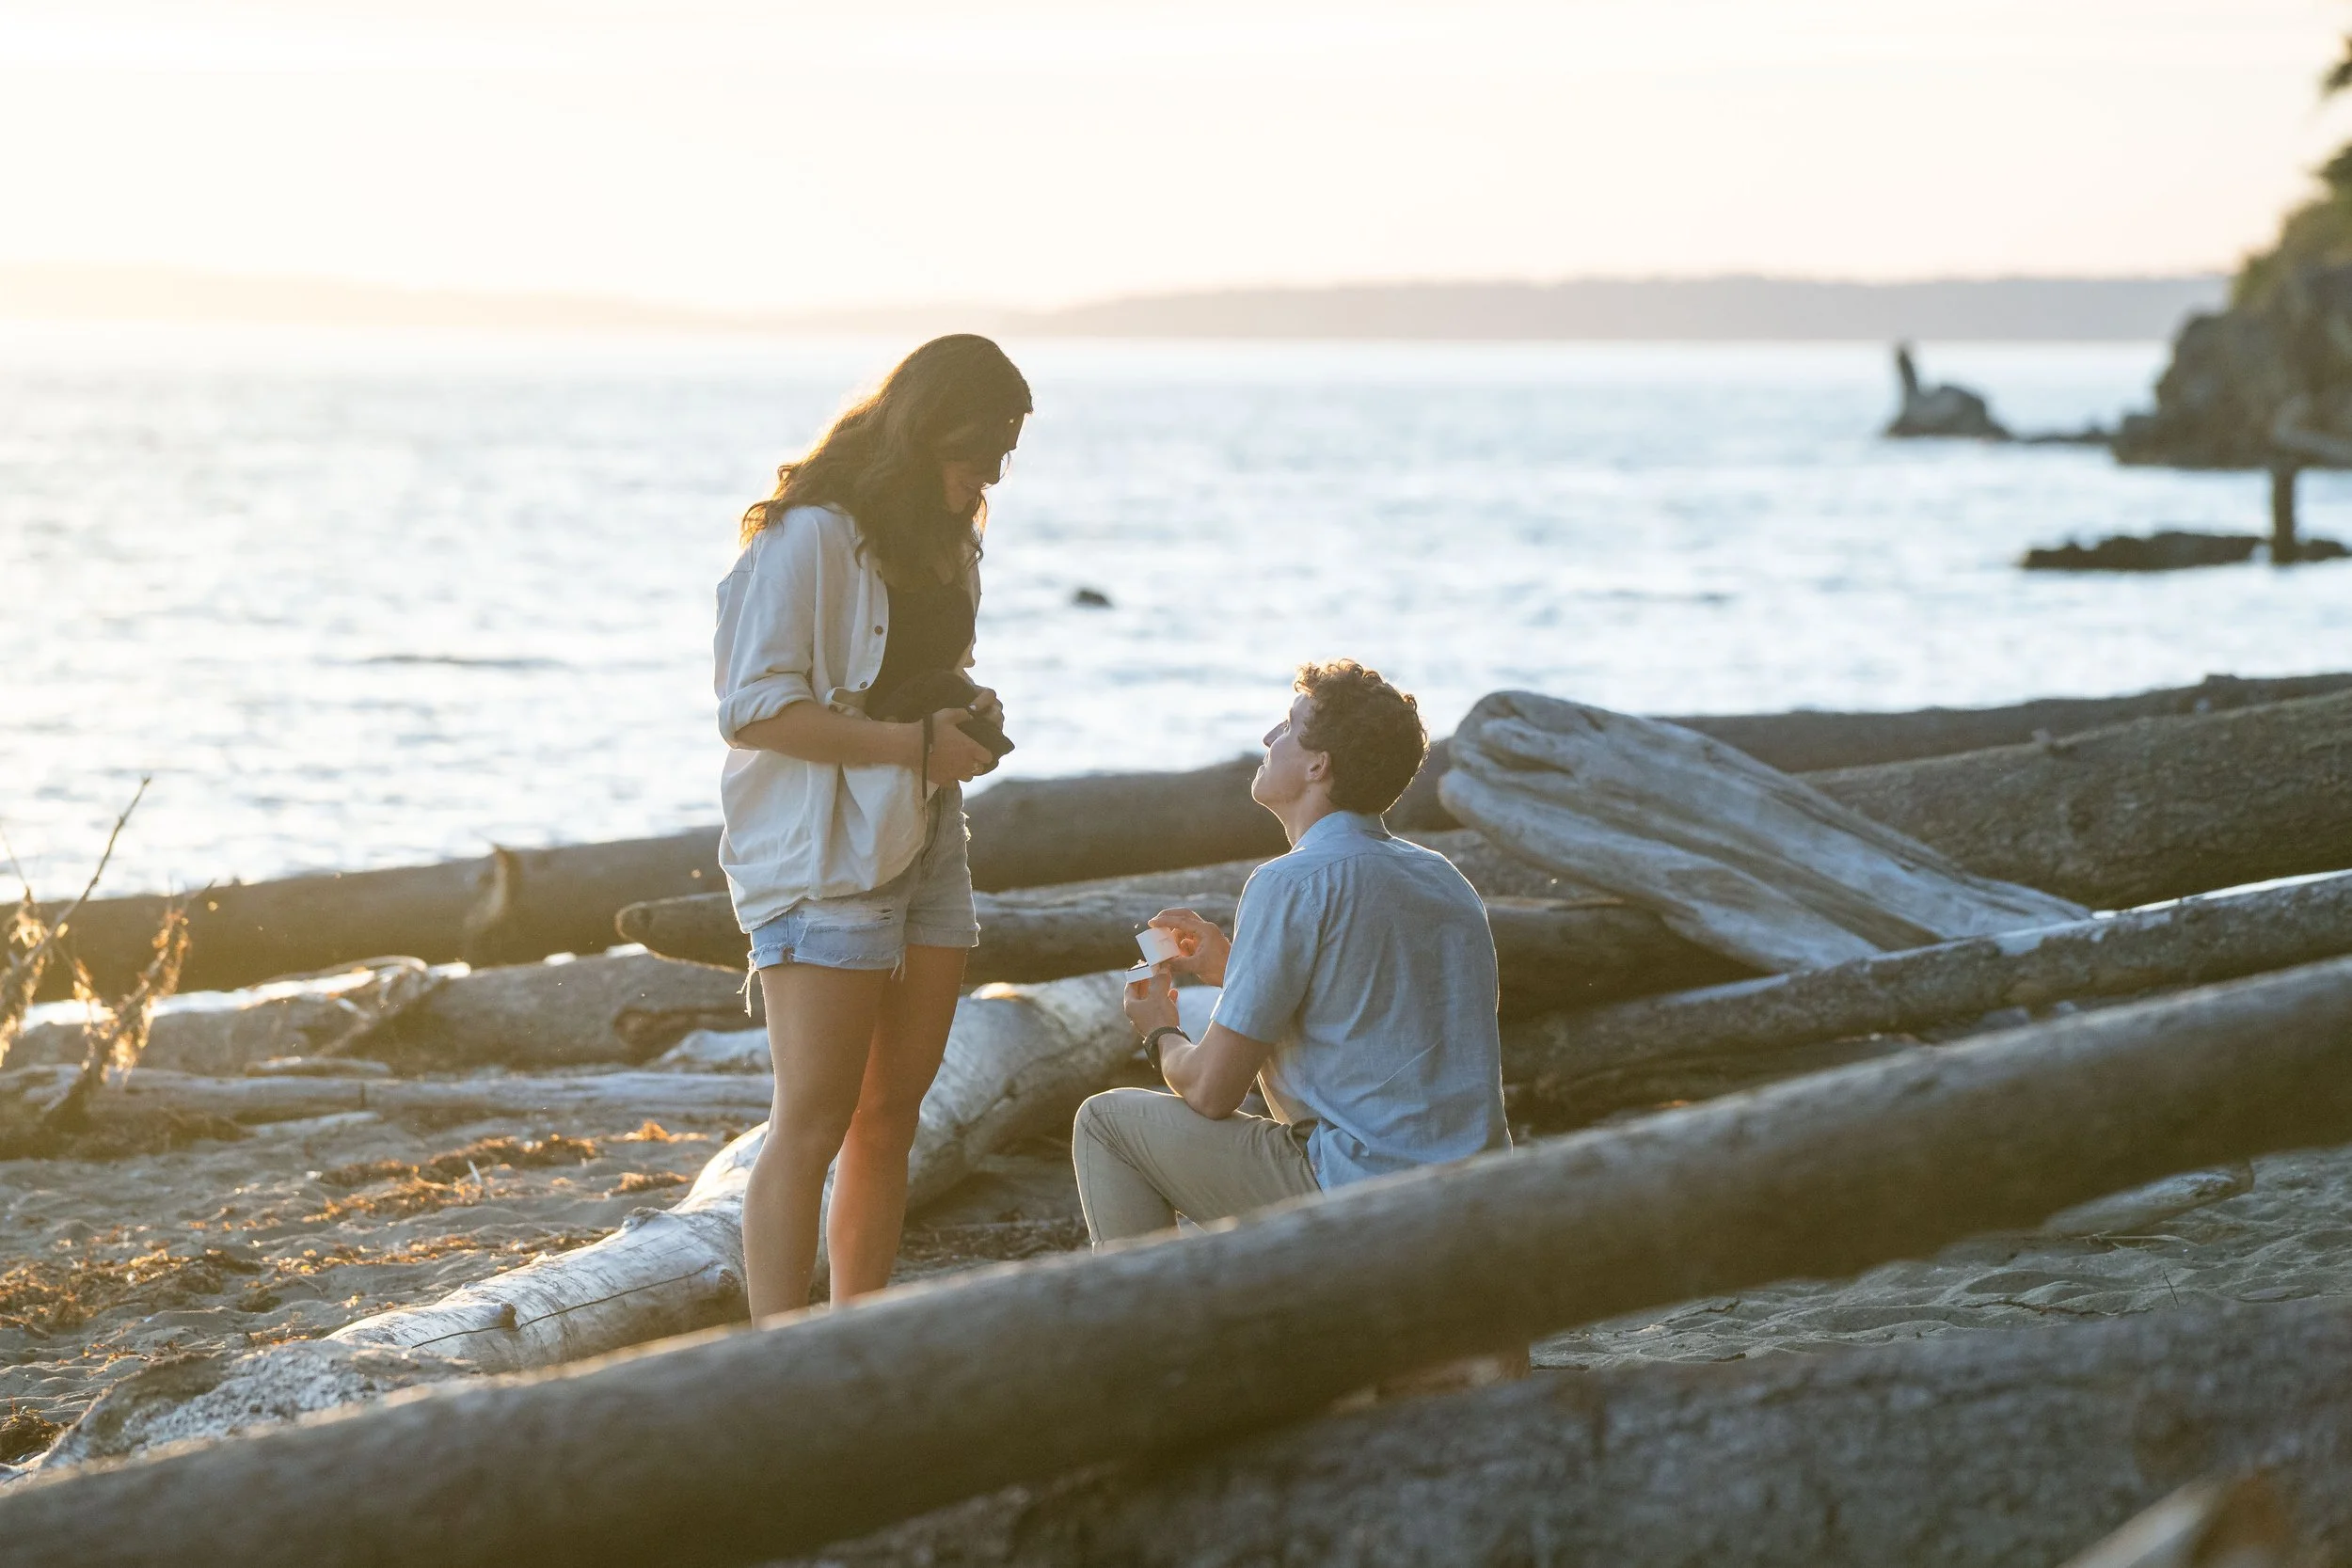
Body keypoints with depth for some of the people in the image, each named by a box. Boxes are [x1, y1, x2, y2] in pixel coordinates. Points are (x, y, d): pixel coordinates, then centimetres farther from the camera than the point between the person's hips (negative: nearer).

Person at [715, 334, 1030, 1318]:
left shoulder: (945, 544, 15)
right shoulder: (808, 539, -13)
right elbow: (753, 710, -18)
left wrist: (969, 715, 7)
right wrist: (915, 746, -19)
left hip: (924, 857, 9)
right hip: (819, 864, -9)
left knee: (890, 1116, 9)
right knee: (814, 1123, -10)